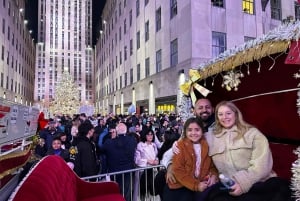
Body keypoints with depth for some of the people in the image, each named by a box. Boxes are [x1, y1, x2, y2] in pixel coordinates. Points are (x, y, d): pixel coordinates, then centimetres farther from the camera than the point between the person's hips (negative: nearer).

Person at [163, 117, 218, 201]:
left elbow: (212, 165, 13)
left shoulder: (207, 146, 5)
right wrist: (196, 185, -15)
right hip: (181, 186, -2)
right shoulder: (180, 145, -5)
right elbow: (178, 170, -9)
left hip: (202, 185, 3)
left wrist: (213, 176, -8)